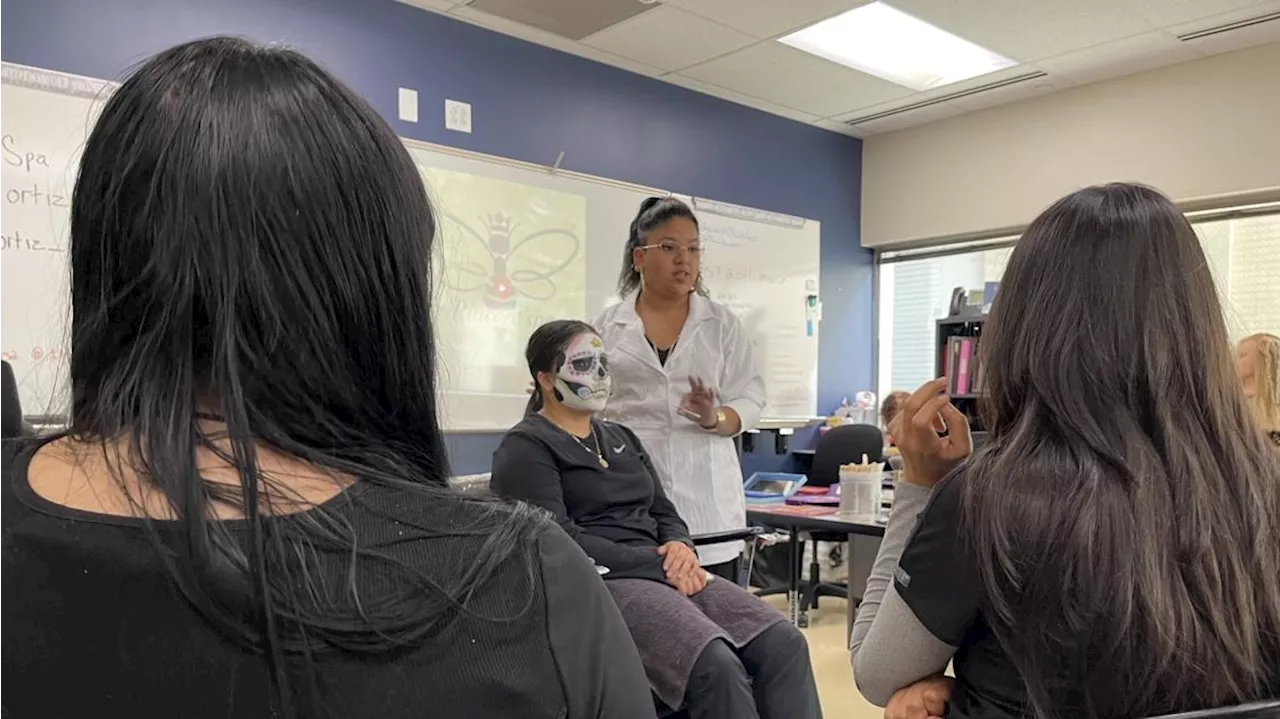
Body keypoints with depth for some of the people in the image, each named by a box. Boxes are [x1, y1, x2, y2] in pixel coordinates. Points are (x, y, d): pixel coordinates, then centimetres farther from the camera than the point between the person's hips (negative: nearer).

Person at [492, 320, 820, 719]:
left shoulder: (622, 438, 22)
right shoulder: (526, 448, -2)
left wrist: (679, 547, -5)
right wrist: (655, 562, -15)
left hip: (662, 573, 7)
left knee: (784, 644, -15)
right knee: (717, 665, -30)